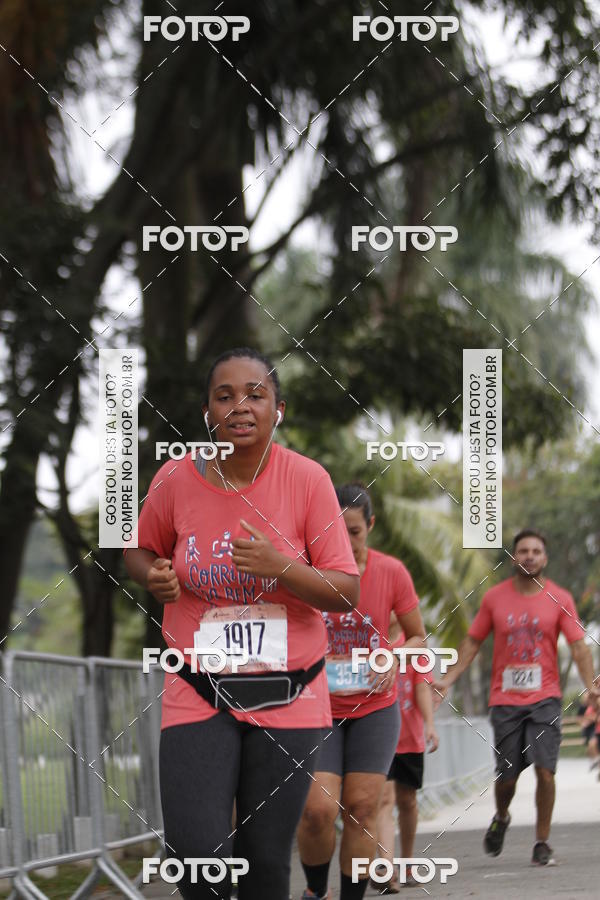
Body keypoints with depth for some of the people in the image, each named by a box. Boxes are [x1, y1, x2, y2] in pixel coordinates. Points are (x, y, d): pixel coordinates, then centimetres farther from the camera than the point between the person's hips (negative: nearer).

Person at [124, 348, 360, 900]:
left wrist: (280, 566, -21)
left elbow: (347, 593, -5)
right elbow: (141, 550, 18)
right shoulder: (176, 479, -1)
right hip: (198, 694, 0)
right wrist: (154, 576, -5)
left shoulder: (307, 479, -6)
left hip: (287, 699, 0)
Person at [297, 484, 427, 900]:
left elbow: (417, 635, 7)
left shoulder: (392, 573, -5)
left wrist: (394, 663, -13)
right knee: (318, 810, -13)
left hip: (375, 709, 1)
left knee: (362, 809, -3)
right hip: (317, 706, -1)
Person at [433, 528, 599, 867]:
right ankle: (501, 818, 37)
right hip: (505, 699, 1)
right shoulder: (495, 598, 4)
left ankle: (543, 843, 2)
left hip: (545, 699, -1)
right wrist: (447, 680, 5)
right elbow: (473, 642, 12)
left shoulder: (560, 599, 1)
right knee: (507, 776, 4)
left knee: (545, 770, -11)